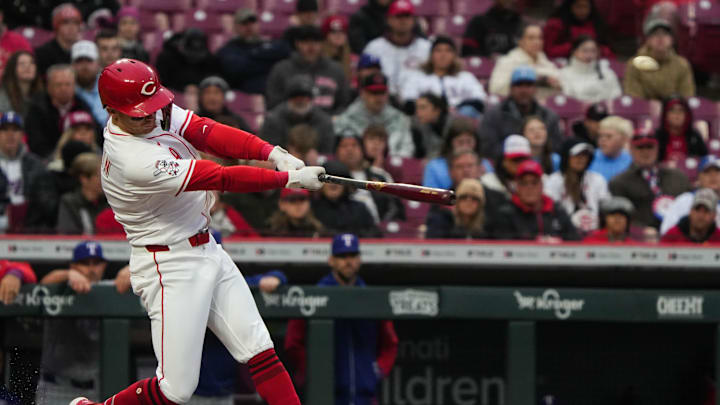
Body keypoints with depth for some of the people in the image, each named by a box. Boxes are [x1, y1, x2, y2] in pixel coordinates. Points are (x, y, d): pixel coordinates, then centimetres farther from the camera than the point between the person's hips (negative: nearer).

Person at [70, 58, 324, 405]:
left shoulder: (158, 112, -3)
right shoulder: (132, 160, -29)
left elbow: (207, 132, -9)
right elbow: (219, 178, -28)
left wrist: (273, 153, -23)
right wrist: (289, 178, -26)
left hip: (207, 252, 9)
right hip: (170, 268, -9)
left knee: (259, 350, 2)